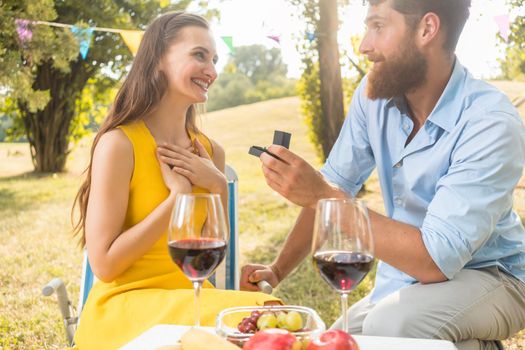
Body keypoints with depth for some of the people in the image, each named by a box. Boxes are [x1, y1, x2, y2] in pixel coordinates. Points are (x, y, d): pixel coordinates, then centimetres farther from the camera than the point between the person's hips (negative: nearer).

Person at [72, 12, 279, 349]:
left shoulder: (211, 150, 6)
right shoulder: (119, 144, -13)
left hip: (192, 297, 6)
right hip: (124, 306, -5)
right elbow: (104, 264, -16)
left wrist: (218, 189, -7)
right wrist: (178, 195, -17)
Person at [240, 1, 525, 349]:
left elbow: (436, 259, -33)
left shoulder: (492, 123, -27)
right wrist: (278, 270, -6)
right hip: (400, 278, 6)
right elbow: (334, 187, 2)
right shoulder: (374, 95, -7)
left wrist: (320, 194, -37)